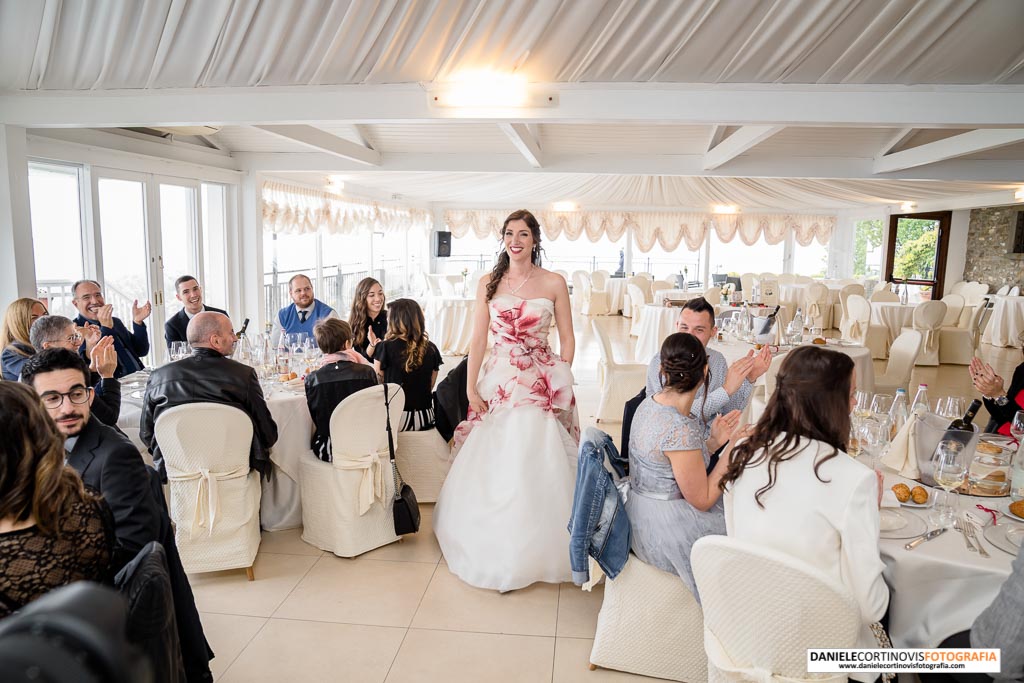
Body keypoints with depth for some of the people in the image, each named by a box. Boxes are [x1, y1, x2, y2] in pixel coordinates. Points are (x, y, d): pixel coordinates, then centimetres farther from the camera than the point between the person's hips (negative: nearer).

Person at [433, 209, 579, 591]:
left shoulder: (554, 283, 1)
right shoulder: (488, 284, 5)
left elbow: (567, 339, 4)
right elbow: (478, 339, 3)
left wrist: (561, 382, -3)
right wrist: (471, 388, -2)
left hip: (544, 384, -1)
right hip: (498, 383, 1)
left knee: (537, 468, 0)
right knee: (493, 468, 3)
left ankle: (536, 549, 18)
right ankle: (496, 550, 20)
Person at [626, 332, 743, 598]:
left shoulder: (651, 403, -2)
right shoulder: (681, 429, -29)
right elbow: (702, 499, -17)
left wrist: (714, 442, 3)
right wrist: (732, 448, -13)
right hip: (666, 533, -8)